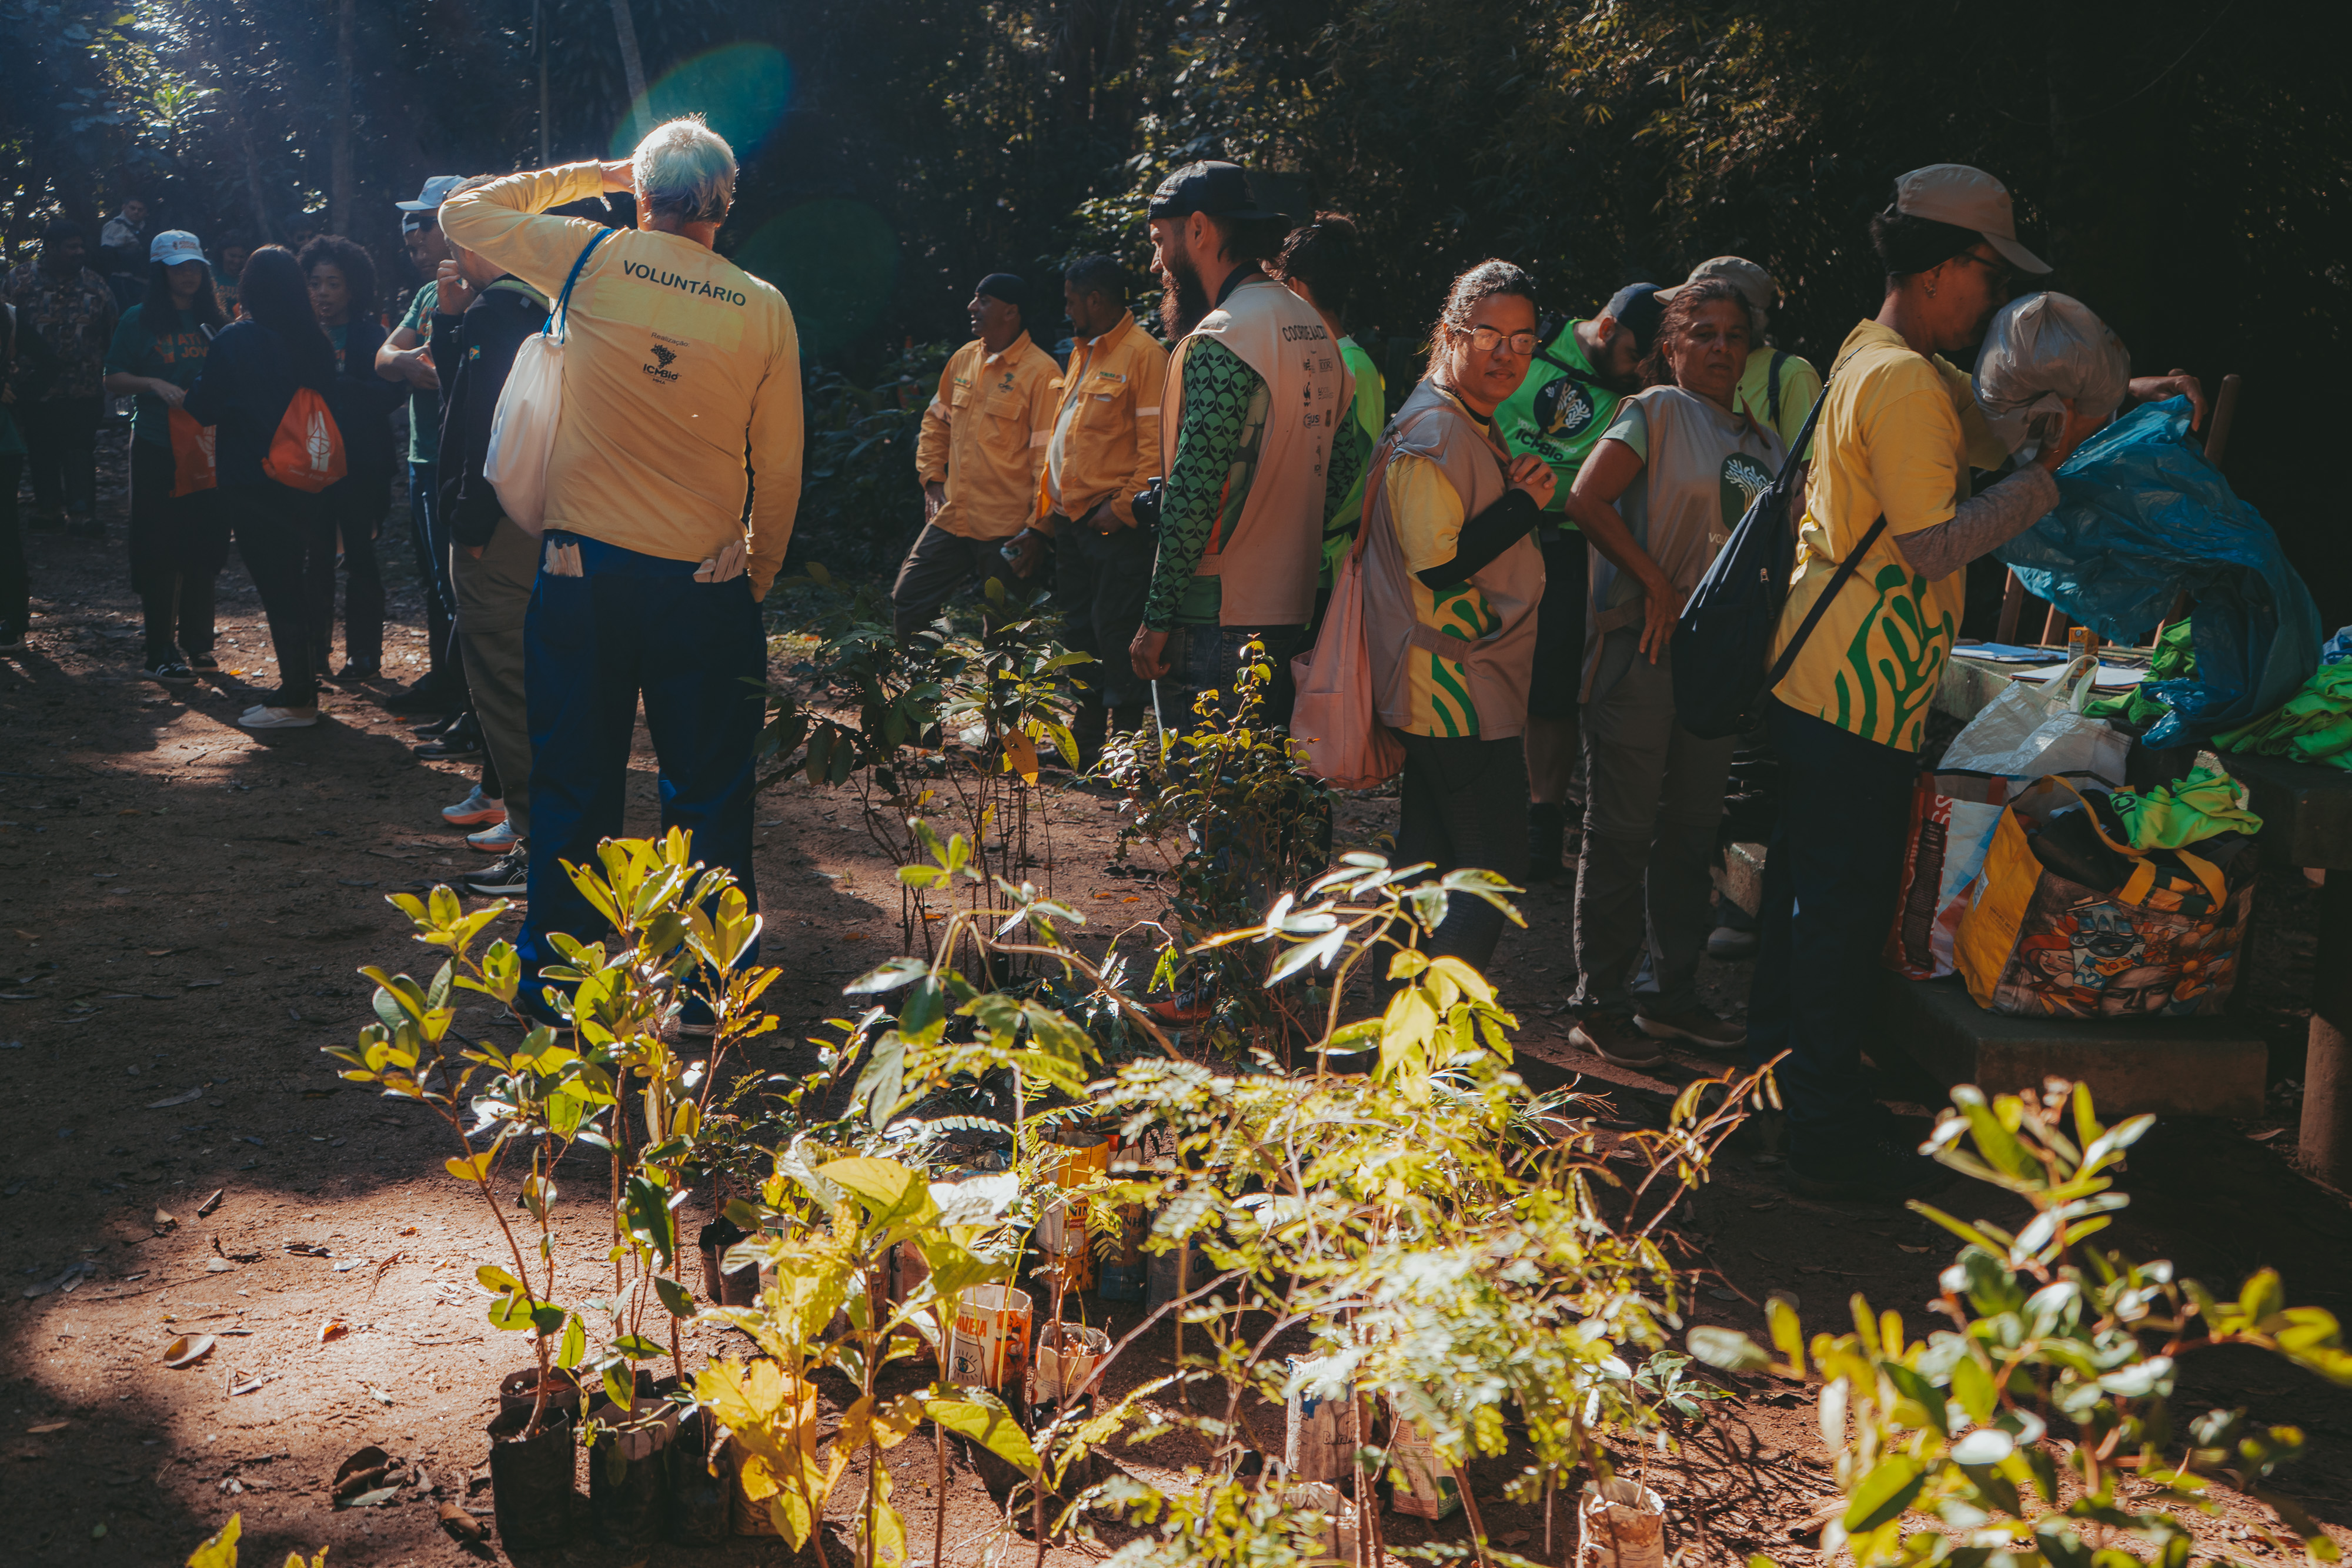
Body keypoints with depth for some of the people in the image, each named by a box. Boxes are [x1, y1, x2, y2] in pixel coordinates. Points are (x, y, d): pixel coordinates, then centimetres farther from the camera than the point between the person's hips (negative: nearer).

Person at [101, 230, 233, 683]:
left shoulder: (216, 321, 8)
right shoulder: (140, 320, 1)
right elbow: (114, 379, 0)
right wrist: (153, 384, -16)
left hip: (209, 446, 3)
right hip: (157, 448, -3)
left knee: (204, 545, 8)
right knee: (160, 551, -2)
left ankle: (196, 642, 20)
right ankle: (161, 652, 3)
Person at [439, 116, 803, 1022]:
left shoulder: (594, 260, -3)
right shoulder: (764, 310, -1)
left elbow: (463, 213, 13)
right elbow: (779, 471, 3)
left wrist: (585, 176, 17)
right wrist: (757, 575, 15)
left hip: (584, 573, 0)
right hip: (708, 583, 0)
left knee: (575, 788, 10)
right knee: (708, 794, 9)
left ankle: (556, 981, 19)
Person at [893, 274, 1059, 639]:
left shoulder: (1040, 372, -10)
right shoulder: (963, 359, 10)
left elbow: (1048, 457, -13)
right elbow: (936, 422, 24)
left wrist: (1039, 527, -16)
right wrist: (932, 479, 13)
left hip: (1007, 532, -6)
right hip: (951, 519, 6)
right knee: (906, 602, 7)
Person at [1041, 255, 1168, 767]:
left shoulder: (1144, 355, -10)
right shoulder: (1083, 352, 17)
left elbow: (1155, 444, -16)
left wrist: (1125, 507, -18)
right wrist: (1050, 500, 17)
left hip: (1114, 522, -9)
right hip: (1072, 516, 9)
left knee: (1113, 632, -6)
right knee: (1078, 629, 13)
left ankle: (1124, 741, 4)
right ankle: (1083, 740, 23)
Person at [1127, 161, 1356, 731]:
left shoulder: (1219, 341, -15)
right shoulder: (1313, 329, 14)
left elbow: (1194, 493, -20)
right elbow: (1340, 466, 17)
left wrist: (1157, 620, -16)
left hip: (1216, 618, -9)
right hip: (1292, 613, 9)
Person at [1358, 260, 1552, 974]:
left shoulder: (1471, 427, 17)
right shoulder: (1433, 432, -16)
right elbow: (1437, 563, -24)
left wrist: (1521, 498, 10)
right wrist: (1525, 502, -16)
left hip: (1449, 691, 11)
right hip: (1458, 690, -11)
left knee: (1427, 862, 16)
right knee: (1493, 867, -7)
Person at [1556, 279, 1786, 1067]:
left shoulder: (1765, 444, 16)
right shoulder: (1657, 411, -4)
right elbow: (1587, 500, -15)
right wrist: (1658, 587, -16)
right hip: (1644, 647, -7)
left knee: (1692, 830, 13)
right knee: (1623, 829, -2)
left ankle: (1675, 994, 23)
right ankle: (1600, 1004, 7)